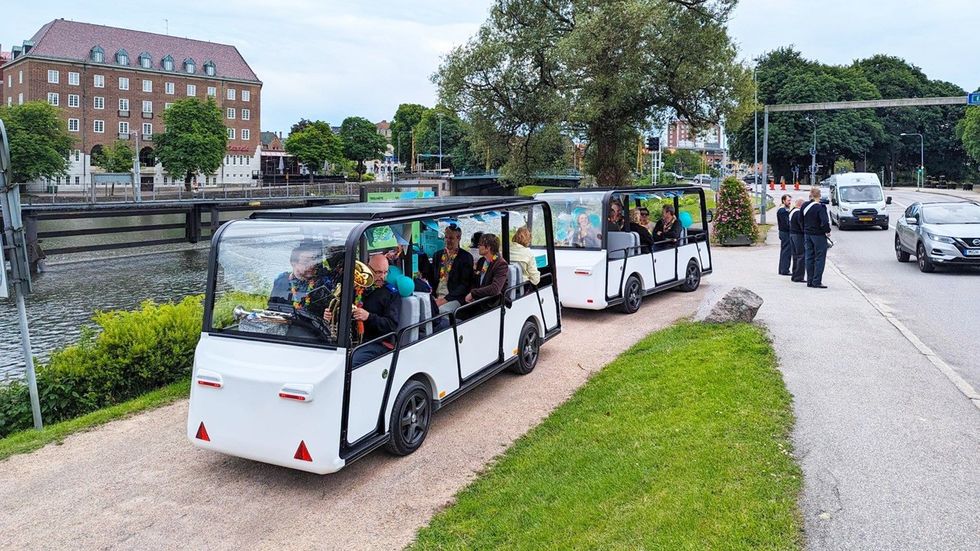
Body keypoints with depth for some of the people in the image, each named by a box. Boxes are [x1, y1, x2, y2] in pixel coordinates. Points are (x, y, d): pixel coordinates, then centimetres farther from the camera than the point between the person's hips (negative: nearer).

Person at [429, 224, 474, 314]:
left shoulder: (466, 257, 2)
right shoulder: (437, 255, 19)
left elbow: (465, 284, -5)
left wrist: (446, 299, -14)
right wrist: (432, 296, -1)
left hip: (453, 298, -4)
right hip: (436, 297, 4)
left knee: (441, 310, -36)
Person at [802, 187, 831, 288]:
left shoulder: (804, 206, 3)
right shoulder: (820, 207, -18)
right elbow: (825, 222, -24)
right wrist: (827, 231, -8)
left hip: (807, 234, 6)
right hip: (818, 235, -6)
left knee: (809, 258, 11)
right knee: (820, 258, 0)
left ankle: (809, 281, 14)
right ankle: (816, 281, -3)